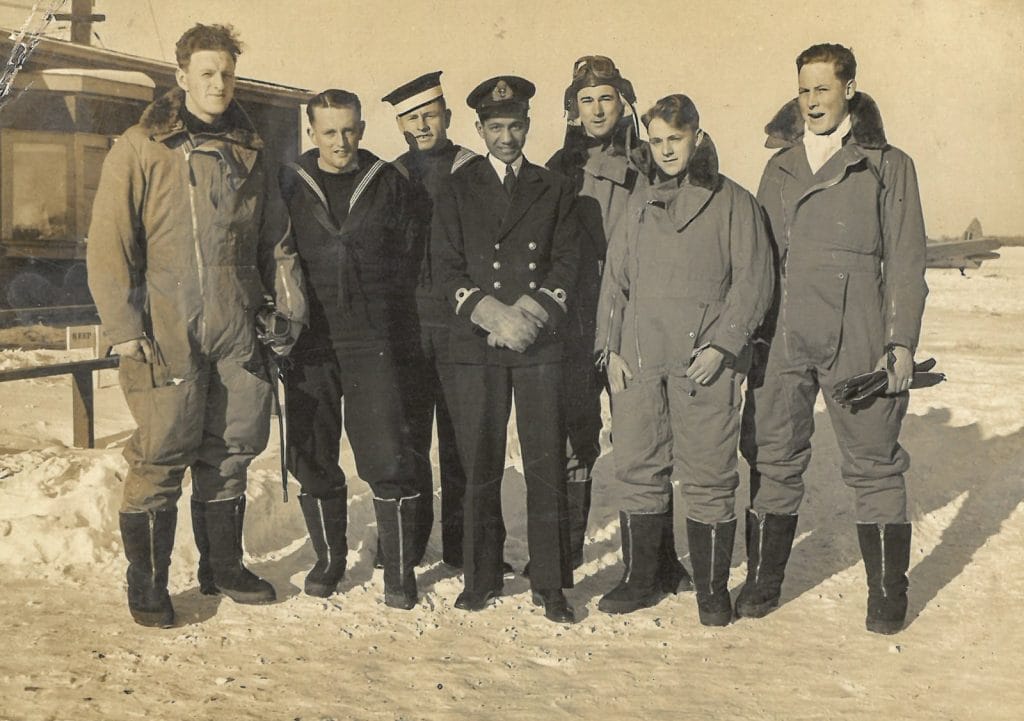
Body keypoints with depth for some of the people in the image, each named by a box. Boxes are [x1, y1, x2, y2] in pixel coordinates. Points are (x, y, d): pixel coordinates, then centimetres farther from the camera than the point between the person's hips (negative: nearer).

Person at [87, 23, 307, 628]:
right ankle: (147, 583, 13)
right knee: (161, 460, -2)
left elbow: (274, 238, 19)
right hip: (167, 335, -4)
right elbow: (110, 245, -4)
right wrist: (125, 328, -10)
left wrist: (290, 300, 7)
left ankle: (223, 565, 27)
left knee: (230, 454, 11)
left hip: (239, 334, 5)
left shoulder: (248, 152, 14)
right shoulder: (141, 149, 0)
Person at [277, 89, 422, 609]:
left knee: (387, 458, -6)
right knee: (312, 458, 8)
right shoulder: (288, 186, 5)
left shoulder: (389, 184, 5)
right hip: (308, 345, 2)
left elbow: (409, 255, 9)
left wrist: (392, 317, 3)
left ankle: (399, 568, 7)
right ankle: (328, 558, 26)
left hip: (372, 344, -1)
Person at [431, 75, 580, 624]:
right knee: (480, 463, 2)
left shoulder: (554, 189, 14)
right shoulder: (456, 189, 11)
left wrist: (528, 312, -9)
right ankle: (481, 576, 15)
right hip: (477, 345, 0)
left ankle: (550, 583, 6)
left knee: (546, 464, -2)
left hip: (540, 343, 0)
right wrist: (493, 314, -10)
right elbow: (447, 267, 3)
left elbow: (566, 263, 6)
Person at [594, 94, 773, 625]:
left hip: (704, 362, -4)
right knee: (639, 471, 6)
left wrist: (722, 345, -12)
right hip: (638, 361, 4)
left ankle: (712, 590, 11)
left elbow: (753, 281, -2)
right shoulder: (640, 205, 17)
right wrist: (611, 347, 7)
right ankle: (640, 580, 19)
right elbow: (615, 278, 17)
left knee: (707, 478, -1)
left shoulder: (732, 202, 4)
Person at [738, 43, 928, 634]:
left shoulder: (887, 166, 4)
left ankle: (888, 591, 15)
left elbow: (906, 260, 1)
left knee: (874, 464, 2)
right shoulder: (781, 167, 15)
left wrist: (902, 341, -6)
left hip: (858, 338, -3)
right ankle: (763, 581, 19)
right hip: (785, 336, 4)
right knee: (774, 459, 7)